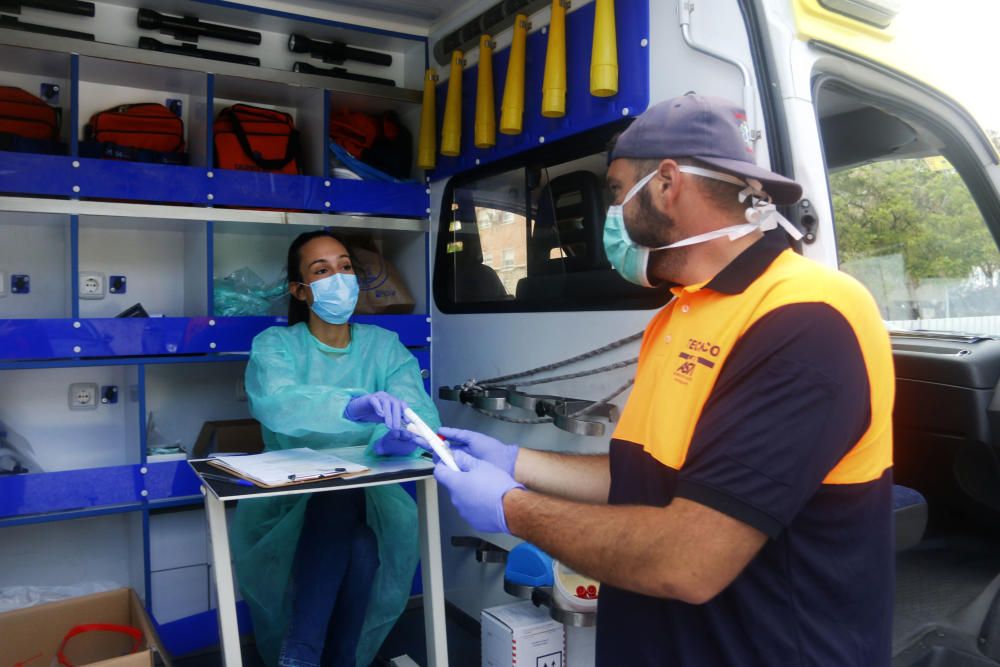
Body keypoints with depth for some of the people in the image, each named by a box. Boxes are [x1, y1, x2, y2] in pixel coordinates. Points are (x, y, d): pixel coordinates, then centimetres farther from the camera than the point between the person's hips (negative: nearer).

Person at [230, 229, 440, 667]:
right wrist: (353, 406, -48)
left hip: (368, 498, 2)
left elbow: (421, 411, -14)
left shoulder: (384, 345, 2)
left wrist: (400, 436, -40)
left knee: (362, 548, -29)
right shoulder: (274, 345, -5)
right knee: (339, 500, -31)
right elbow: (277, 402, -29)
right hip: (289, 501, -1)